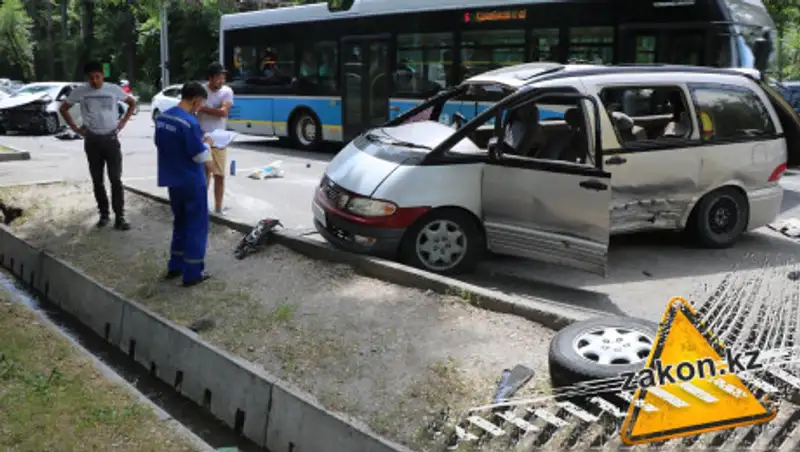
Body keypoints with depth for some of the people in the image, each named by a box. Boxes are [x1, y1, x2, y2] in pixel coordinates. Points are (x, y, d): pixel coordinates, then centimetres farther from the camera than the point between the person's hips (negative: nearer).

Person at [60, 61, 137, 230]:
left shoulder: (114, 89, -3)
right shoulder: (79, 91, -2)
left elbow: (132, 103, 12)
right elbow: (63, 109, 11)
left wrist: (123, 122, 2)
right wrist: (75, 128, 3)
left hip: (111, 139, -1)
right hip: (92, 140, 1)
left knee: (116, 179, -3)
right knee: (97, 180, 8)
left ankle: (119, 217, 0)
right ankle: (104, 214, 19)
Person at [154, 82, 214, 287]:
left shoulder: (162, 117, 3)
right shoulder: (189, 122, -23)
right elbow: (201, 157, -19)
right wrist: (207, 144, 1)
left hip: (172, 180, 8)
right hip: (192, 182, -8)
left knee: (180, 223, 21)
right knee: (196, 226, 4)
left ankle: (175, 266, 27)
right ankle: (192, 273, 8)